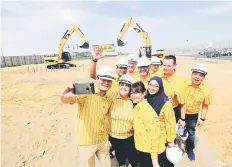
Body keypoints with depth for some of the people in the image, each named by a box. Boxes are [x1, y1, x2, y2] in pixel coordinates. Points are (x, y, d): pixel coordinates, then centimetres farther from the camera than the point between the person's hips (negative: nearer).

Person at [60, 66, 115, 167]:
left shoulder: (109, 99, -2)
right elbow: (65, 100, -36)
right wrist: (65, 95, -57)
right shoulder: (86, 93, -22)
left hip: (103, 140, 6)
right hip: (86, 141, -5)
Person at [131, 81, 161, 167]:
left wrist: (154, 158, -21)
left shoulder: (146, 108, -24)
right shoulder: (136, 107, 2)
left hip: (149, 151, -8)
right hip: (141, 148, 8)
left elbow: (154, 133, -24)